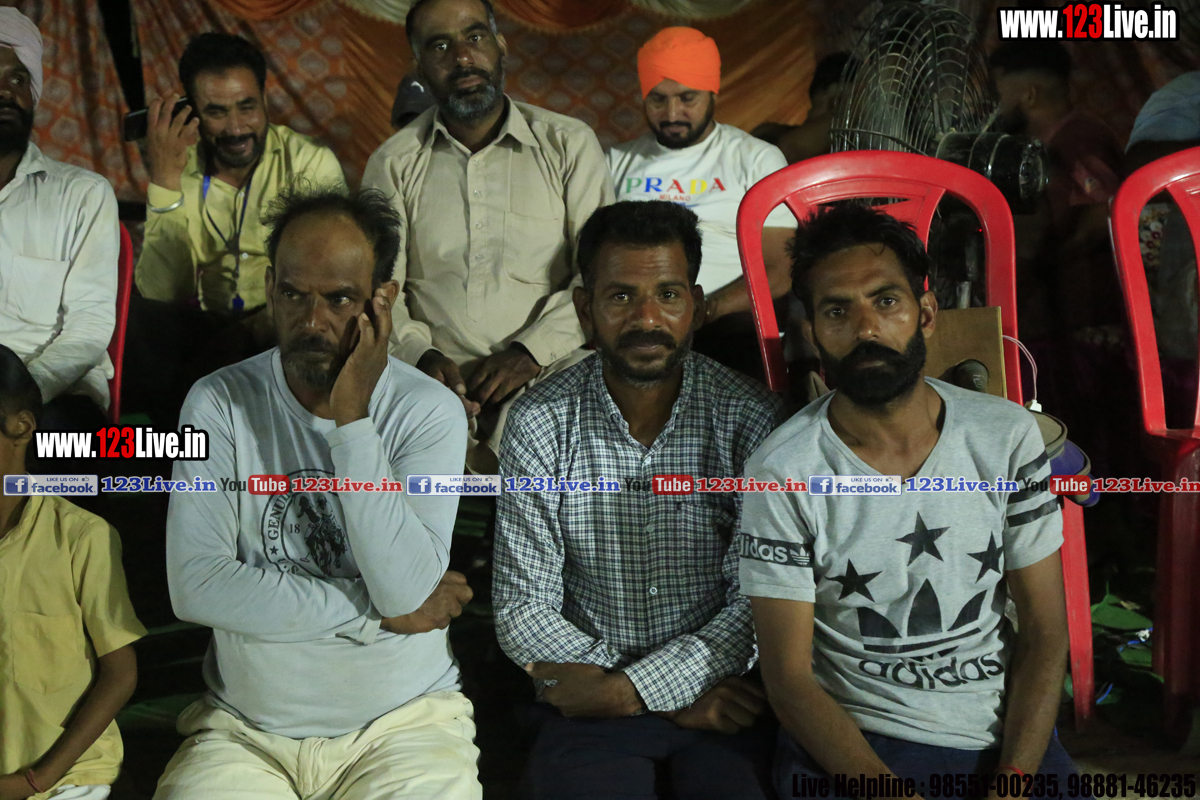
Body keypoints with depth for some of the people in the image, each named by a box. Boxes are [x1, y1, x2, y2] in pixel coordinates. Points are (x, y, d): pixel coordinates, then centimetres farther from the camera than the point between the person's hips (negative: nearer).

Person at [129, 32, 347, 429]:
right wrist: (164, 181, -19)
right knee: (139, 319, -26)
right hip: (203, 327, 2)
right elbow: (161, 293, -12)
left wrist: (252, 333, -28)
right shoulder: (182, 170, 2)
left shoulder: (312, 164, -4)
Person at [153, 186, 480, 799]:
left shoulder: (428, 411, -8)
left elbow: (407, 588, -20)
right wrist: (381, 612, -14)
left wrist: (351, 419, -21)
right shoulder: (220, 402, -4)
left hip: (404, 723, 0)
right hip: (244, 731, 1)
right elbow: (195, 586, -14)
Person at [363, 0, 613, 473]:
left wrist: (531, 351, -12)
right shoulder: (394, 163, 11)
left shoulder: (569, 144, 6)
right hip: (435, 379, 1)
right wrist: (420, 355, -14)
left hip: (549, 374, 0)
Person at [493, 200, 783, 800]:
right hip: (590, 701, 0)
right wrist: (676, 701, -12)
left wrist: (631, 688, -16)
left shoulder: (750, 418, -6)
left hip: (720, 688, 0)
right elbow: (523, 612, -5)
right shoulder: (540, 424, -5)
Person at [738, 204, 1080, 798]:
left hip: (1003, 735, 3)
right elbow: (789, 676, -8)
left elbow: (1045, 633, 2)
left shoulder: (1006, 436, 0)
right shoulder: (781, 471, -9)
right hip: (851, 738, -3)